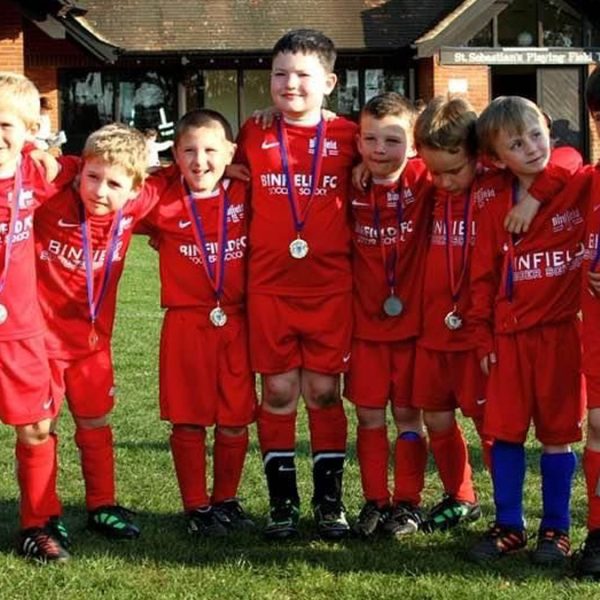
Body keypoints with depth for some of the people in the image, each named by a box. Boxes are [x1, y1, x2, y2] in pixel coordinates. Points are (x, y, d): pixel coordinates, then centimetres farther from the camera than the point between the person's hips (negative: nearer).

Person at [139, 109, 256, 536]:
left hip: (236, 321, 2)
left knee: (236, 417, 7)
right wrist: (164, 241, -2)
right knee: (189, 419, 3)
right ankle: (196, 506, 14)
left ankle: (226, 500, 22)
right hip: (186, 321, -2)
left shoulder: (245, 195, 0)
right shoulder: (164, 203, -4)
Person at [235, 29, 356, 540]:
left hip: (330, 286, -1)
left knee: (324, 392, 5)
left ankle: (330, 499, 16)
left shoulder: (346, 137, 1)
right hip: (269, 286, 1)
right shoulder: (254, 137, 3)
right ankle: (282, 501, 15)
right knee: (278, 392, 5)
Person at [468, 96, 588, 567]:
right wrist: (483, 337, 6)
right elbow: (484, 276, 8)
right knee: (505, 431, 6)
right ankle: (509, 526, 17)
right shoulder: (495, 208, 5)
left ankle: (556, 529, 15)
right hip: (508, 334, 3)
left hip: (561, 329, -3)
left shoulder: (581, 189, -4)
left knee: (558, 432, 4)